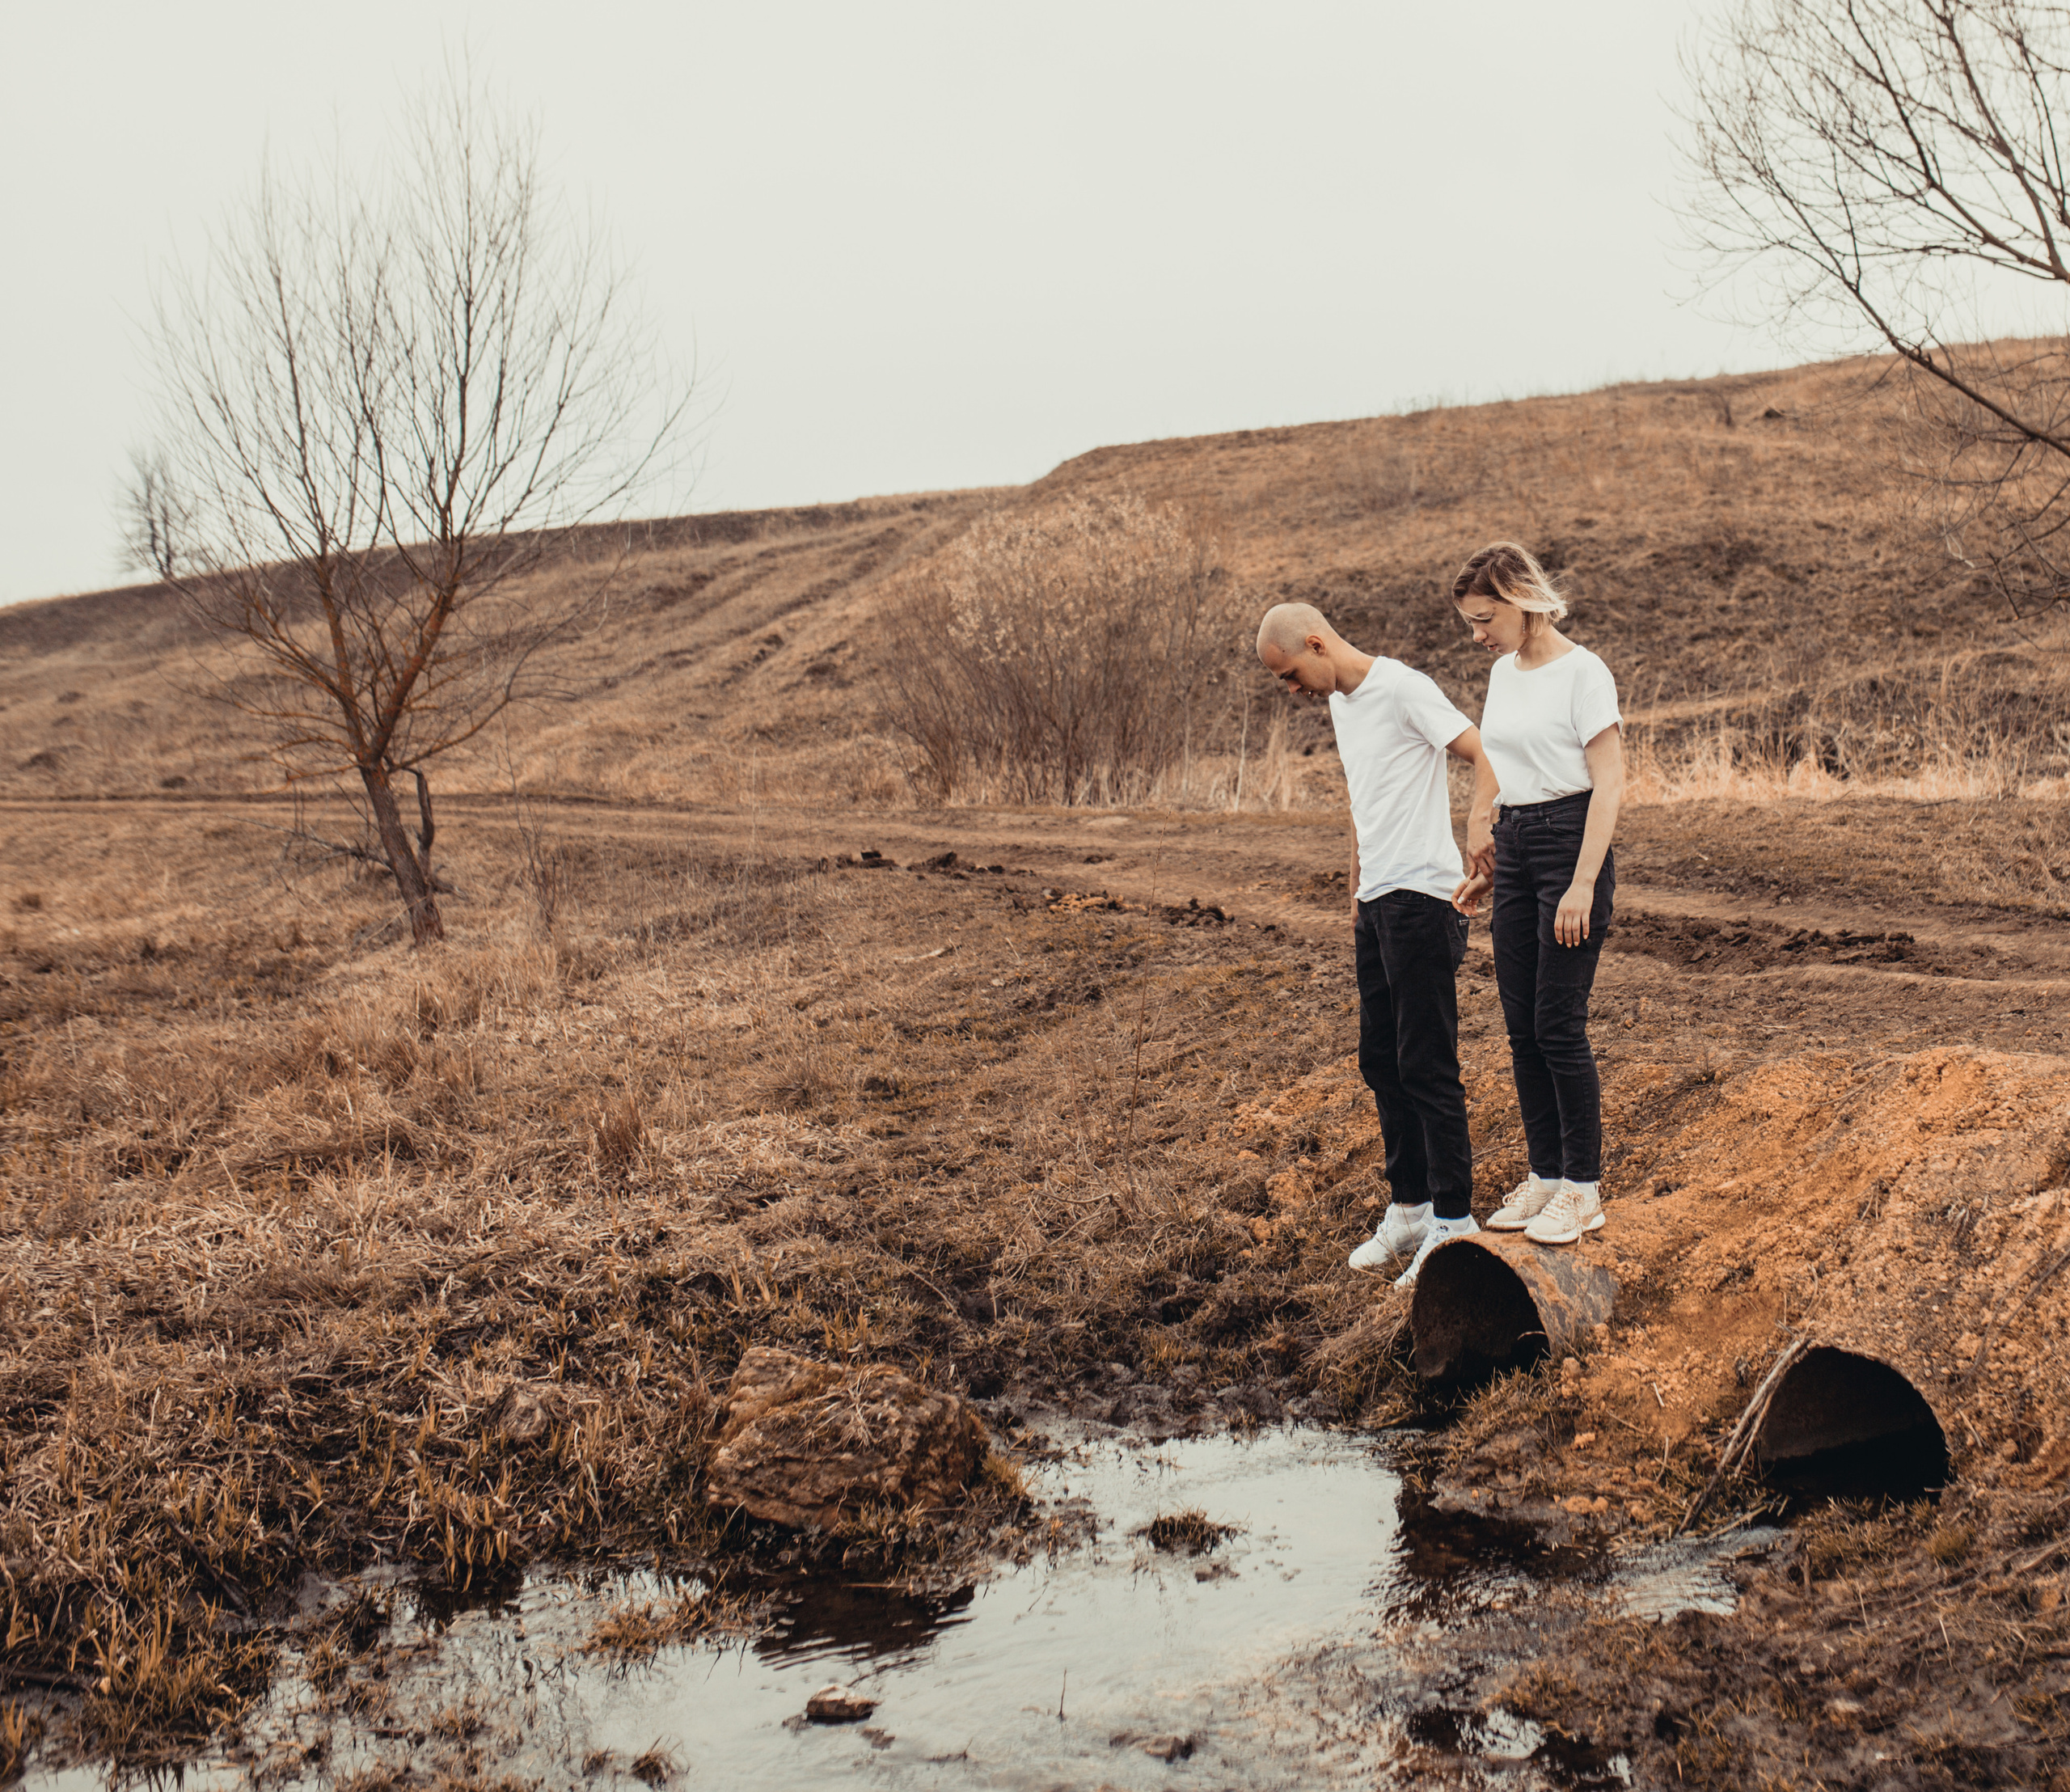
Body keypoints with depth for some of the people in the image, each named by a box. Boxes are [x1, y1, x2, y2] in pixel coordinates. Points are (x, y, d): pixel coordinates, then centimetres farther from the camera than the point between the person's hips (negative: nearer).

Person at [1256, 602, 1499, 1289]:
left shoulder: (1404, 690, -12)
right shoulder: (1341, 703, 17)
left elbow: (1487, 756, -19)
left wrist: (1477, 826, -36)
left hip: (1422, 898, -9)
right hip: (1377, 904, 9)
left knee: (1426, 1066, -8)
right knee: (1381, 1062, 13)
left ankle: (1452, 1220, -2)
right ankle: (1409, 1208, 23)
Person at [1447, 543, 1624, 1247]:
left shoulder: (1582, 673, -11)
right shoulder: (1503, 673, 12)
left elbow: (1609, 785, -14)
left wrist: (1582, 884, -20)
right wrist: (1486, 869, 16)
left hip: (1571, 841, -8)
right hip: (1515, 846, 8)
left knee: (1559, 1023, -6)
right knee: (1522, 1025, 8)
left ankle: (1583, 1186, 4)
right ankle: (1545, 1173, 18)